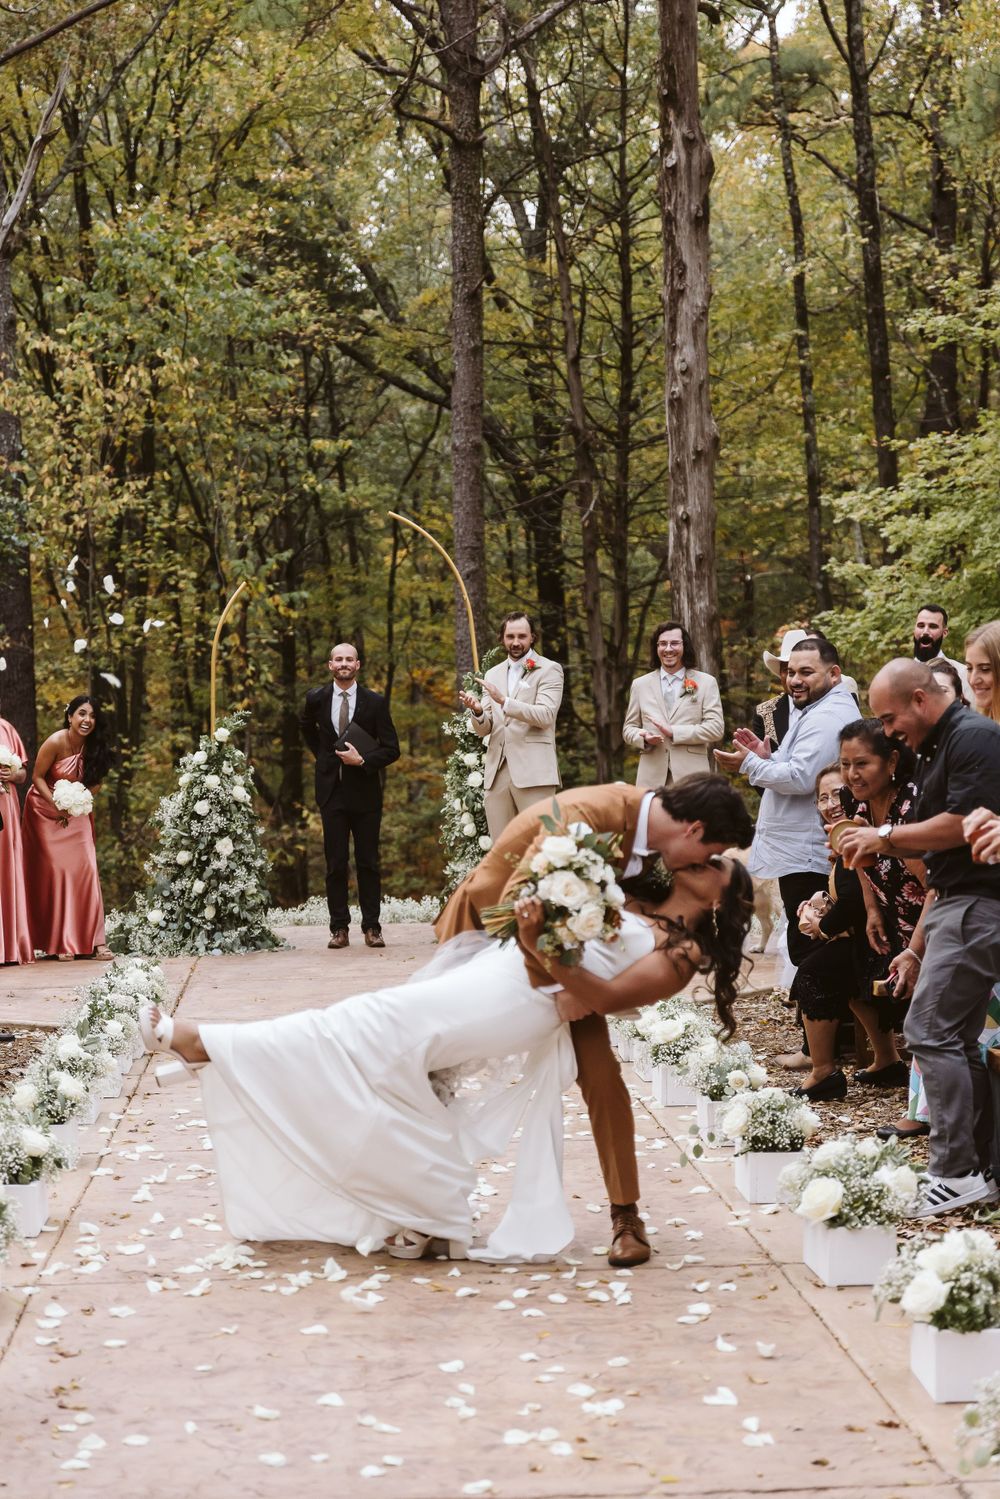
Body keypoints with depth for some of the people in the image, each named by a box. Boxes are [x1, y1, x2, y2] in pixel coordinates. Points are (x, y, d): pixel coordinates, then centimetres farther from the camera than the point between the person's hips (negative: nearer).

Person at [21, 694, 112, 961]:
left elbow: (95, 781, 4)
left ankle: (93, 940, -6)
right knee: (55, 871, -5)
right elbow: (37, 777, -13)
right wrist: (57, 806, -21)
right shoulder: (56, 742, -21)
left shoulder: (94, 746, -7)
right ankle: (59, 942, 3)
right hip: (46, 810, -4)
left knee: (86, 868, -7)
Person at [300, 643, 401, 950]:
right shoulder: (316, 699, 4)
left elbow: (391, 749, -2)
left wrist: (362, 760, -15)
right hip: (331, 791, 1)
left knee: (368, 863, 3)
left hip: (365, 790, -1)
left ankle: (372, 927, 7)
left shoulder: (375, 702, -1)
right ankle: (339, 927, 6)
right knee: (335, 863, 2)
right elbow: (306, 726, 27)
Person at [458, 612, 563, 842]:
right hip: (496, 773, 5)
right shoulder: (493, 674, 18)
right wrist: (477, 711, -9)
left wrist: (503, 700, -22)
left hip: (533, 773, -5)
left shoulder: (549, 670, 3)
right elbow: (483, 730, 14)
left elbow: (545, 715, -12)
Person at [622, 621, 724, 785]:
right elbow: (629, 728, 17)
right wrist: (644, 737, -6)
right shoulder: (640, 685, 15)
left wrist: (674, 732, -10)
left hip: (691, 775, -2)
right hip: (652, 777, 2)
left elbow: (716, 728, 0)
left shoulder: (706, 682, 8)